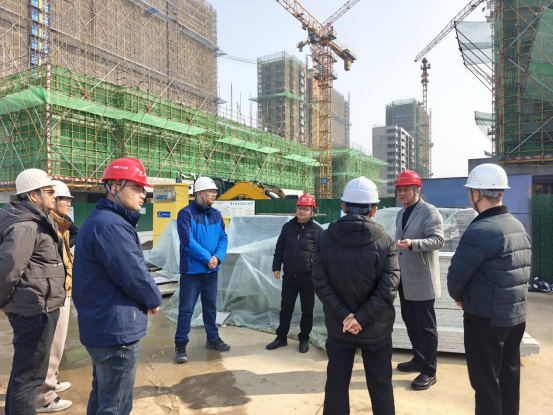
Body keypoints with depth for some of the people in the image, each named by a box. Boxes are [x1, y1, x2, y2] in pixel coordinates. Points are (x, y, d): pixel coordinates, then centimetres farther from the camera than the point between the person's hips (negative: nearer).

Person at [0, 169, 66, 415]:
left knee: (24, 371, 24)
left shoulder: (38, 222, 12)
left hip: (38, 308, 10)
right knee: (29, 374, 1)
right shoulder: (26, 226, -20)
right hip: (35, 310, -10)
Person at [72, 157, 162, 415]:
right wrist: (154, 300, -5)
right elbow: (135, 276, -25)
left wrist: (147, 299, 3)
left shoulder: (98, 220, 11)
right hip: (117, 330, -10)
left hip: (101, 326, 11)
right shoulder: (111, 226, -24)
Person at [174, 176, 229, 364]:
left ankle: (213, 339, 31)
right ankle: (180, 345, 16)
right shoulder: (185, 213, -12)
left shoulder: (216, 215, 6)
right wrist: (208, 258, -17)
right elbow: (188, 241, -20)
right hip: (192, 270, -5)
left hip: (212, 270, 6)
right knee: (186, 309, 2)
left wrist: (217, 257, -14)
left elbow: (223, 238, 3)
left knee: (211, 306, 17)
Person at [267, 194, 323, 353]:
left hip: (308, 277, -3)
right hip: (289, 276, 3)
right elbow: (279, 249, 10)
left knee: (307, 310, 11)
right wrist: (276, 267, 6)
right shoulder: (288, 227, 5)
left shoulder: (317, 230, -5)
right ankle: (281, 337, 27)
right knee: (285, 308, 13)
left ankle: (304, 339, 27)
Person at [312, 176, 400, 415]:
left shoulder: (325, 238, -8)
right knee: (381, 386, 18)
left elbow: (320, 283, -13)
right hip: (376, 329, -1)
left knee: (336, 384, 16)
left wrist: (345, 315, -12)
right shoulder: (384, 241, -12)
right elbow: (388, 288, -18)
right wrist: (361, 318, -15)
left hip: (338, 327, 1)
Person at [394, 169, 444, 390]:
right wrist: (395, 267, 22)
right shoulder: (401, 213, 14)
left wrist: (412, 244, -38)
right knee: (410, 321, 18)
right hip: (404, 278, 8)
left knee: (426, 326, 2)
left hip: (422, 279, -8)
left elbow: (438, 240, -23)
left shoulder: (429, 212, -12)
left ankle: (429, 371, 14)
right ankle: (419, 359, 35)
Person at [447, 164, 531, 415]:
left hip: (486, 320, -8)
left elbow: (456, 276, -18)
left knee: (486, 383, 7)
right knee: (509, 378, 20)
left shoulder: (479, 231, -22)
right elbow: (522, 271, 12)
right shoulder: (519, 227, 5)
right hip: (516, 317, 8)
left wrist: (459, 297, 5)